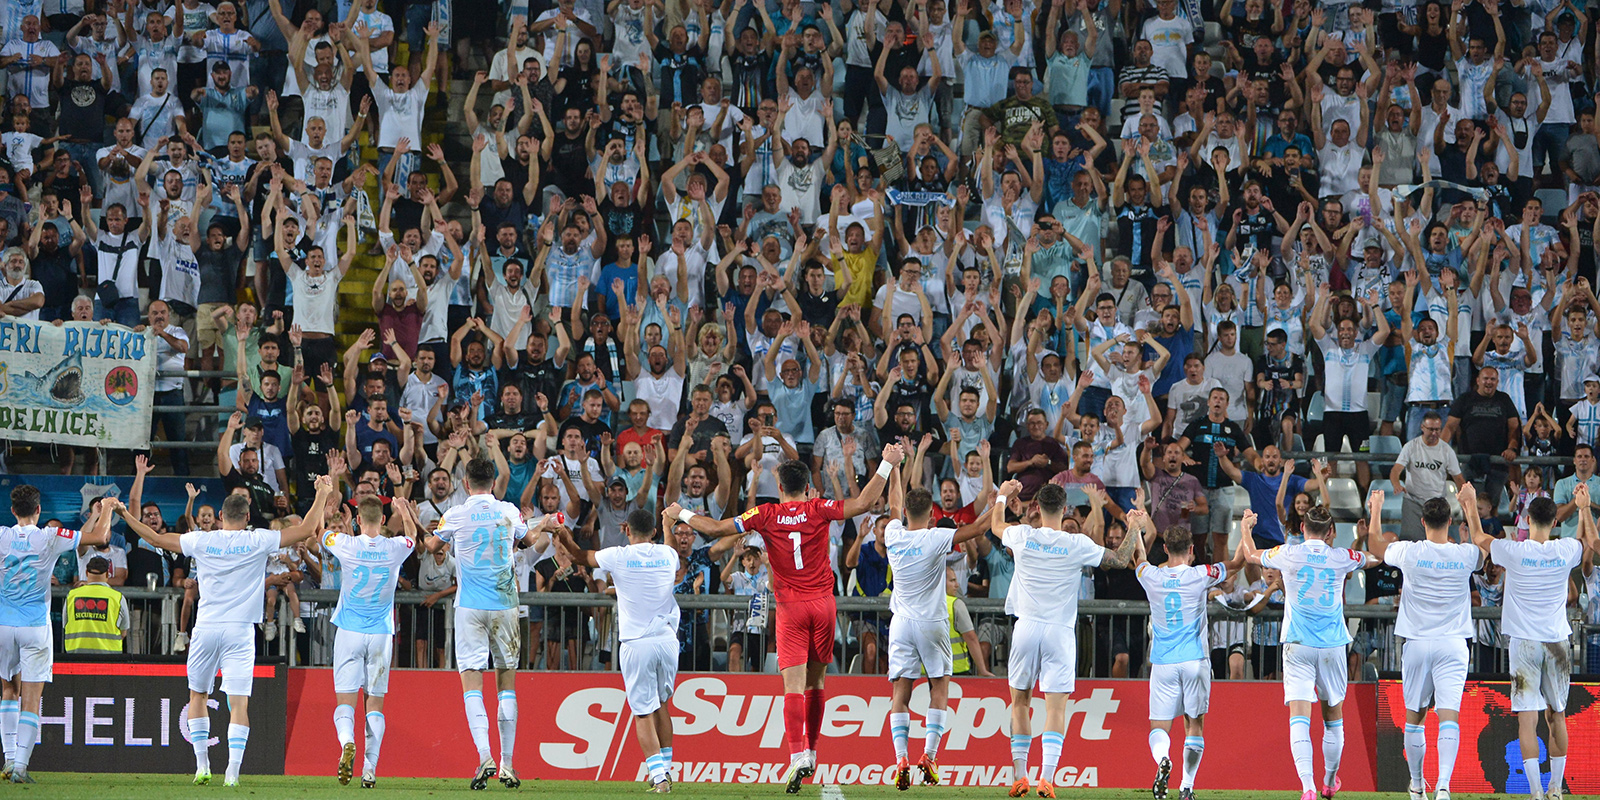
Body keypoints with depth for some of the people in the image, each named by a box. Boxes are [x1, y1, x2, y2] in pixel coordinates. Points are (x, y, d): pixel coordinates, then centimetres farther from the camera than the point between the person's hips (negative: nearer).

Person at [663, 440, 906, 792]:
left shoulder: (766, 515, -1)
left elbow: (716, 528, -2)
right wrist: (887, 465, -1)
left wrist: (681, 514, 14)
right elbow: (862, 503, -8)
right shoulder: (819, 510, -1)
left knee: (794, 684, -9)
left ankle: (798, 755, -24)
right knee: (815, 682, 14)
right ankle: (810, 753, 22)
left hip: (790, 606, -2)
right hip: (822, 604, 2)